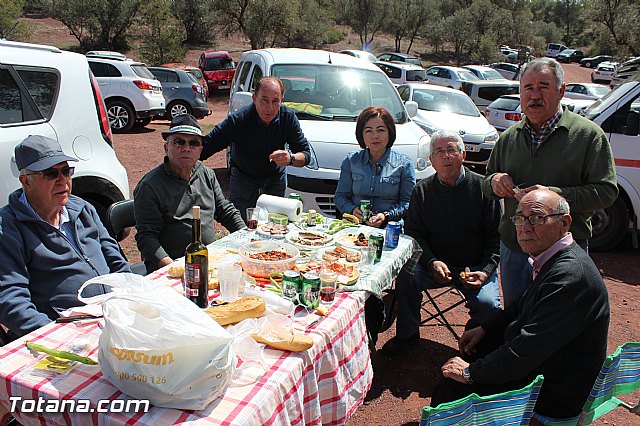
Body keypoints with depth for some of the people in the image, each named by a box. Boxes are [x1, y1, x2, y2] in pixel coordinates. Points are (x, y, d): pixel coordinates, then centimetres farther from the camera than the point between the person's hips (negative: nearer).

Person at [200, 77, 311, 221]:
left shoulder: (288, 117, -22)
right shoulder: (238, 120, -30)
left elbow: (306, 155, -21)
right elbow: (205, 147, -32)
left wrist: (290, 158, -44)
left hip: (276, 176, 2)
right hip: (243, 176, -2)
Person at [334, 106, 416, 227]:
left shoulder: (404, 164, 6)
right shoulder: (351, 161, 12)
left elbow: (408, 202, 3)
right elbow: (340, 196, 13)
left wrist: (386, 216, -14)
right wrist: (352, 209, -8)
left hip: (389, 227, 0)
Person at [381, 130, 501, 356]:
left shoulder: (483, 187, -4)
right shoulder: (423, 190, 3)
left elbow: (496, 235, -1)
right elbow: (413, 233, 4)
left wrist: (486, 270, -15)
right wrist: (432, 262, -14)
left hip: (476, 267, -1)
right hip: (436, 263, 2)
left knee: (488, 305, -26)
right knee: (406, 277, -24)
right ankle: (407, 335, 0)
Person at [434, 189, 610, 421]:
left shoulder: (570, 275, -31)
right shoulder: (549, 259, 1)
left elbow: (527, 350, -30)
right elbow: (522, 308, 18)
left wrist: (471, 372, -20)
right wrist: (485, 328, 7)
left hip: (556, 395, -10)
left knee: (450, 391, -14)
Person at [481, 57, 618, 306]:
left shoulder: (588, 134, -8)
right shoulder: (509, 137, 6)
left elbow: (607, 191, -13)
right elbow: (487, 181, 14)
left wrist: (554, 194, -26)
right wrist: (494, 182, -9)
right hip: (512, 249, 4)